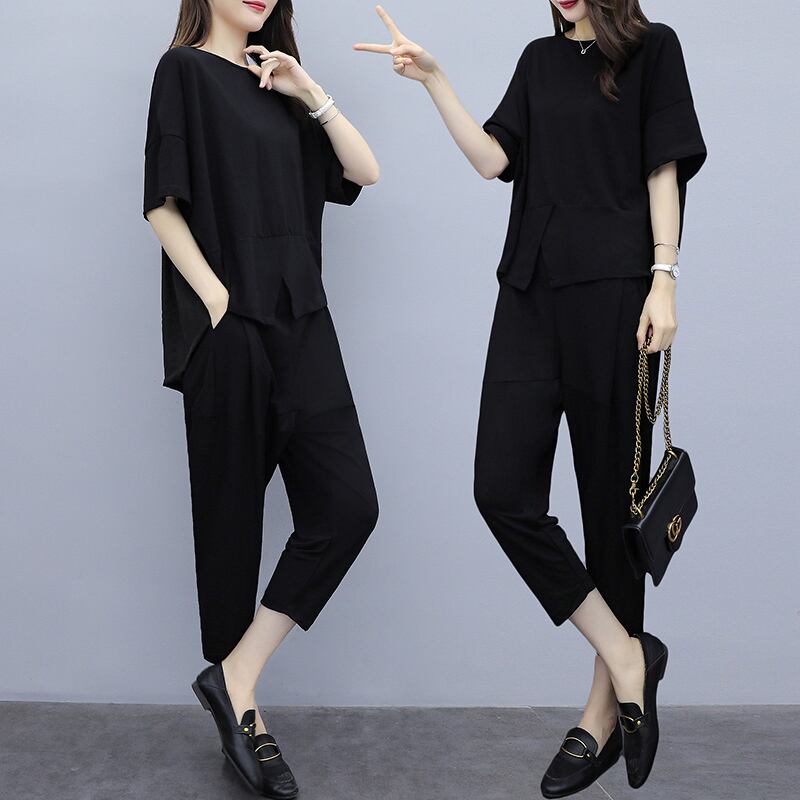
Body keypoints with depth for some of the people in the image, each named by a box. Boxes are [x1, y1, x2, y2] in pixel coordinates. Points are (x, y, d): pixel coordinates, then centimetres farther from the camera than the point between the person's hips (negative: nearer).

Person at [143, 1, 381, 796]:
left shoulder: (272, 81, 20)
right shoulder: (186, 69, 2)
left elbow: (361, 171, 13)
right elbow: (163, 204, -7)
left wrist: (310, 93, 3)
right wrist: (219, 303, -13)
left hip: (300, 323, 6)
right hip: (229, 330, -6)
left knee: (346, 505, -6)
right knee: (233, 518, 2)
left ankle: (235, 679, 3)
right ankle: (238, 707, 16)